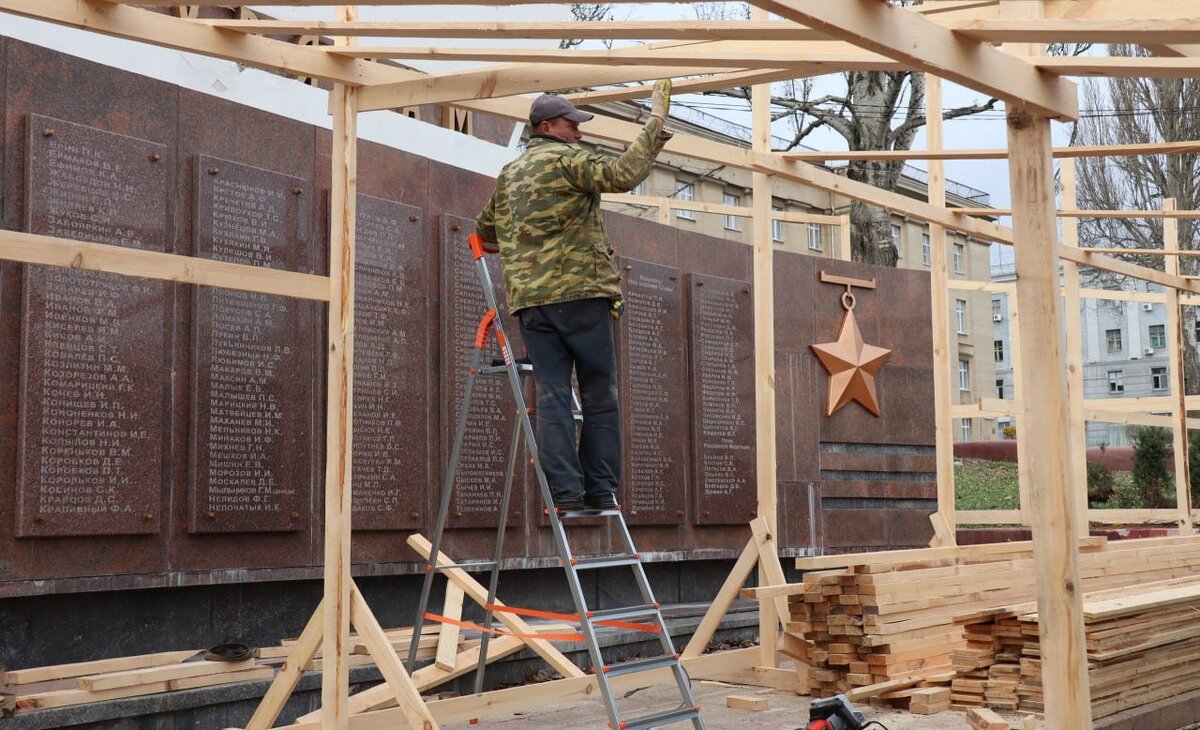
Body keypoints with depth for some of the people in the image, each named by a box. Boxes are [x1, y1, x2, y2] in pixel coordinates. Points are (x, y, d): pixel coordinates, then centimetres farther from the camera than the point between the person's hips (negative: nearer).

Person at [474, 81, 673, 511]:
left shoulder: (507, 176, 21)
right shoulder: (567, 159, 0)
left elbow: (484, 230, 33)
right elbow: (623, 174, -16)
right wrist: (655, 126, -7)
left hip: (530, 301, 6)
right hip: (580, 292, -6)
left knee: (552, 396, 1)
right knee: (600, 396, 1)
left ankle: (564, 492, -5)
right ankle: (600, 491, 1)